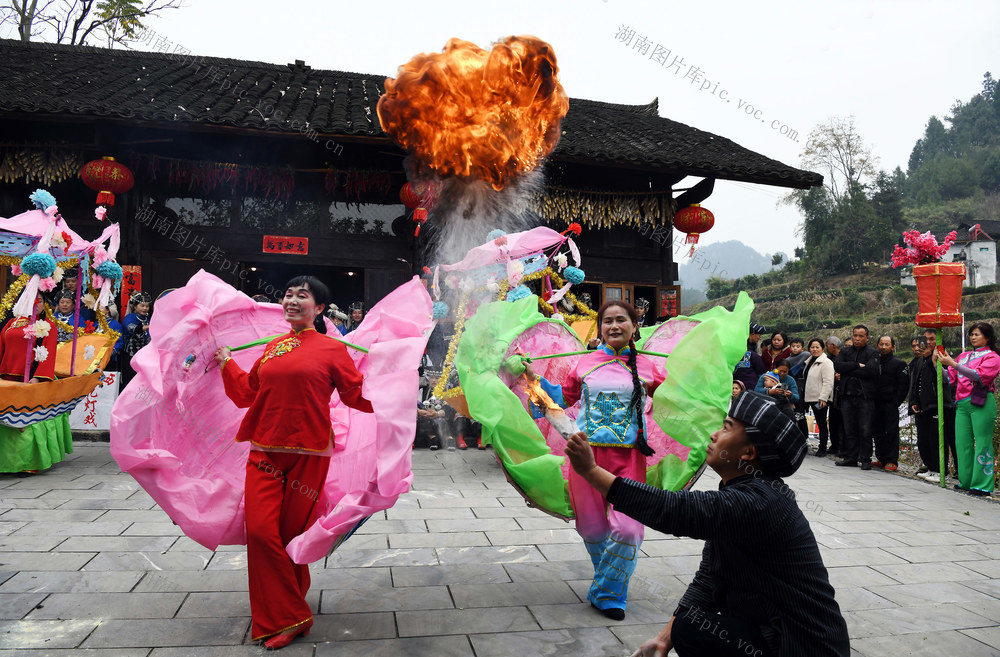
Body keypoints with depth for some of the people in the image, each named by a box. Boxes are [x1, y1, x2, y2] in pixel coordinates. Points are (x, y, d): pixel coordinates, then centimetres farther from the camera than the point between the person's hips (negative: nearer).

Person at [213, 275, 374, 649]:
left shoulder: (331, 349, -1)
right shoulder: (272, 347, 13)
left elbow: (359, 396, 1)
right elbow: (249, 393, 23)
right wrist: (227, 363, 24)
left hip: (308, 454, -4)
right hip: (265, 450, 4)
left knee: (293, 534, 5)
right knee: (260, 530, -6)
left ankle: (287, 614, 28)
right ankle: (289, 618, 10)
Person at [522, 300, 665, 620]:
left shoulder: (647, 367, 3)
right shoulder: (586, 363, 6)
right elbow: (564, 397, 18)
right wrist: (534, 378, 12)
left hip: (628, 456, -1)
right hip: (587, 452, 2)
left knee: (627, 528, -10)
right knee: (592, 527, 9)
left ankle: (607, 594, 13)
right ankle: (610, 579, 38)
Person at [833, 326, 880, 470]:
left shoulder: (872, 353, 3)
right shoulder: (845, 351, 14)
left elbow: (871, 370, -16)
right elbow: (837, 366, -4)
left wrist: (849, 370, -9)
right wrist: (857, 365, -11)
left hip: (865, 397, -3)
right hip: (847, 396, 3)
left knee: (865, 431, -2)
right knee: (849, 429, 8)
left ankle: (865, 459, 7)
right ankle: (850, 458, 16)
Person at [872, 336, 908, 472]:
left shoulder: (898, 364, -1)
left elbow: (903, 385, -5)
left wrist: (895, 402, -12)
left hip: (890, 404, -5)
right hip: (876, 404, 5)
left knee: (891, 432, -5)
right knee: (878, 432, 9)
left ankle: (892, 461, -1)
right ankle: (882, 459, 17)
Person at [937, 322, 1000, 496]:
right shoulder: (963, 356, 20)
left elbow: (978, 376, -15)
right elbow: (949, 378, 19)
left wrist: (953, 363, -21)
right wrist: (936, 362, 5)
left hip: (981, 403, -6)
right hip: (962, 404, 6)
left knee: (982, 443, -6)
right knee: (963, 443, 4)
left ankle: (982, 485, -3)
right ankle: (966, 481, 11)